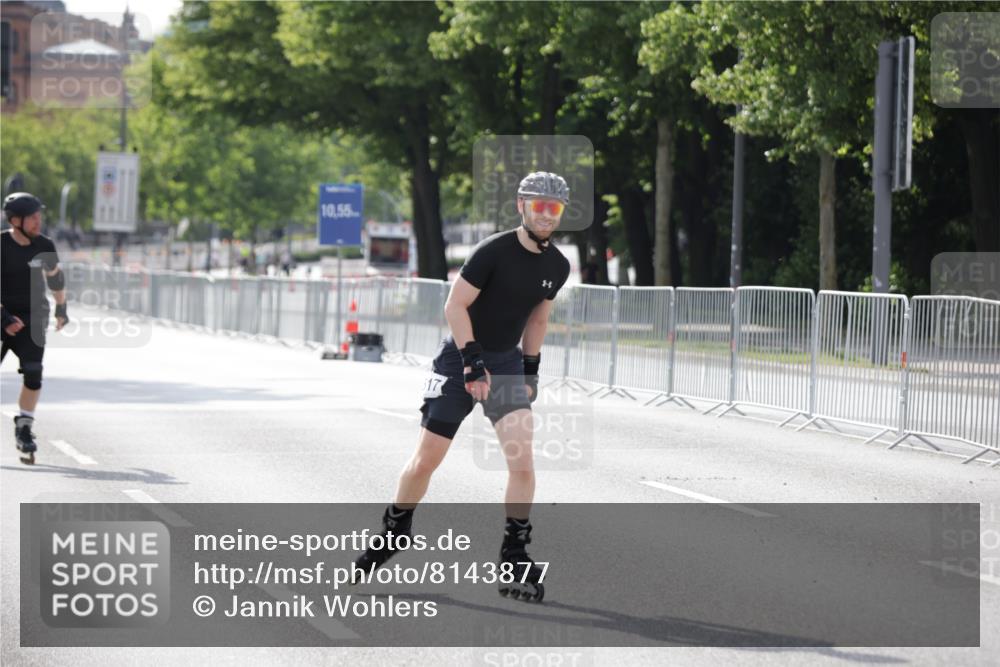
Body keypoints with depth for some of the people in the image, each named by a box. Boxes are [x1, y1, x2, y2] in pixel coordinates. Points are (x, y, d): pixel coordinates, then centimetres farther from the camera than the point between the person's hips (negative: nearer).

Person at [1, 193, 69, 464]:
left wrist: (61, 309, 27)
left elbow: (55, 277, 18)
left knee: (33, 373, -12)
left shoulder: (44, 246, 0)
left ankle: (24, 428, -1)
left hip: (33, 317, 2)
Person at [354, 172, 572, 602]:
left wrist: (530, 367, 13)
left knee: (522, 458, -14)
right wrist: (473, 363, -21)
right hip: (460, 358, -4)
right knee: (425, 459, 0)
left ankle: (515, 560, -7)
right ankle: (392, 534, 23)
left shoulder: (557, 267, 1)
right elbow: (455, 306, -16)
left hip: (506, 362, 4)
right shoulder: (494, 251, -18)